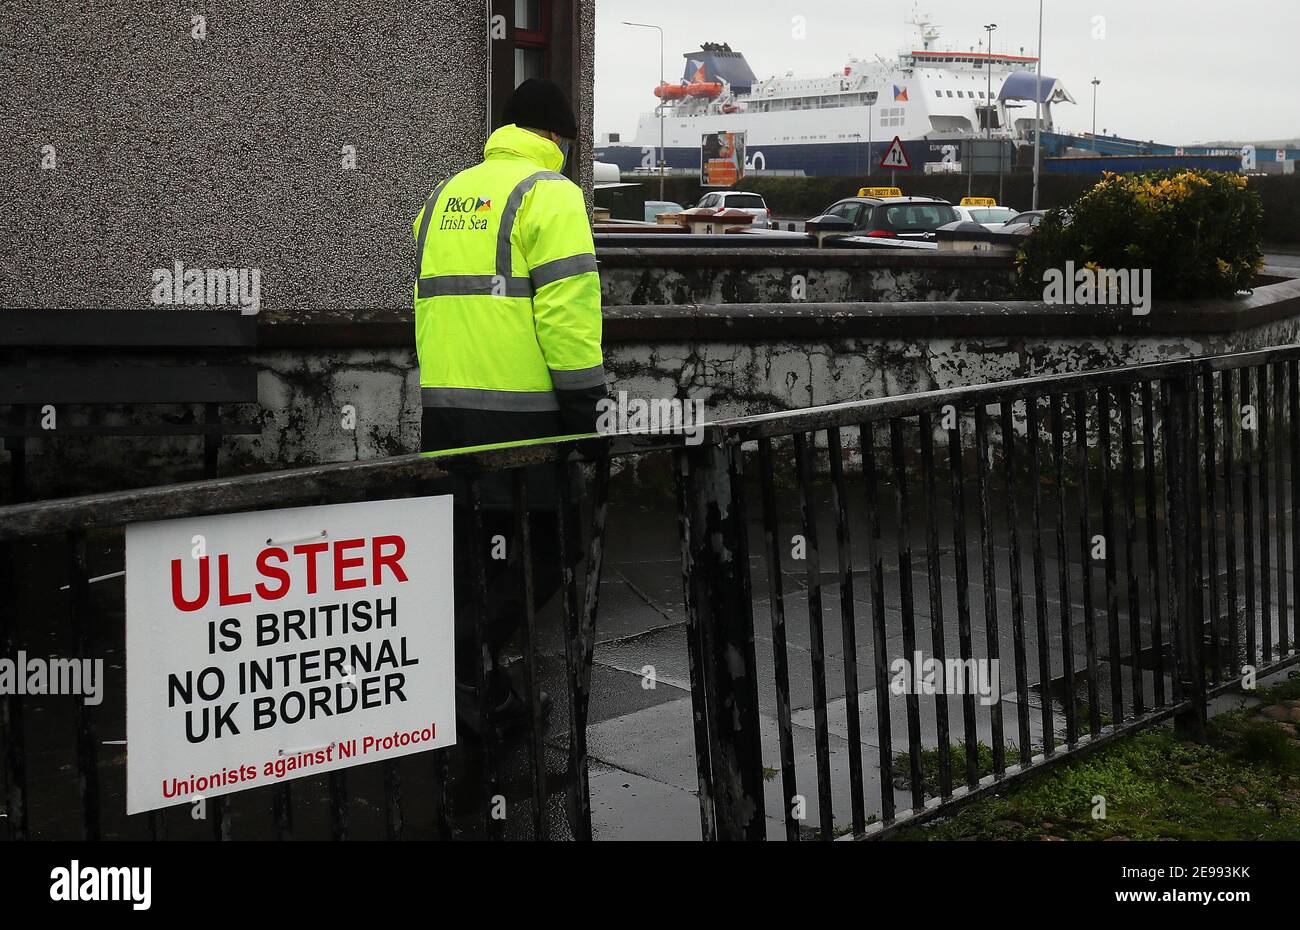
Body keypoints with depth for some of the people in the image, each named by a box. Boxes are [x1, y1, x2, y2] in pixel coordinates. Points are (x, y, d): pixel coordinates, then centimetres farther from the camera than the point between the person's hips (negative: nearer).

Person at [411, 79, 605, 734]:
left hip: (444, 403, 8)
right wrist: (583, 398, -12)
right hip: (522, 409, -8)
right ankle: (468, 665, -12)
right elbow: (567, 305, -15)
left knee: (474, 546, 15)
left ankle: (477, 684, 21)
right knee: (544, 545, -1)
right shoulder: (549, 193, -6)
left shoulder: (446, 195, 19)